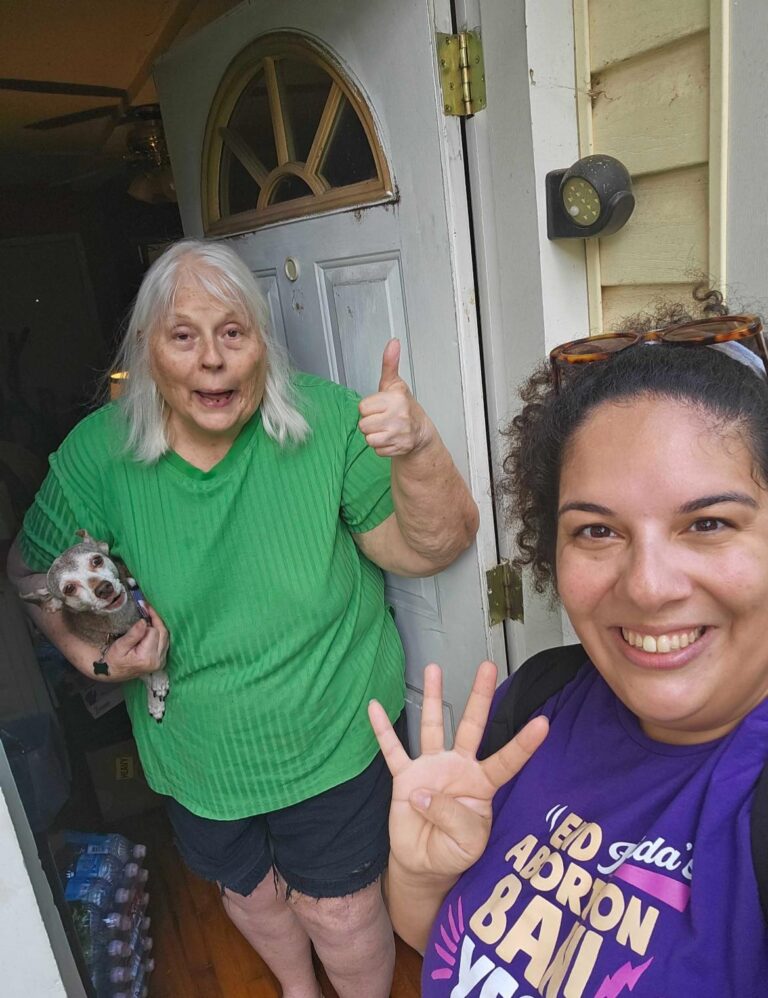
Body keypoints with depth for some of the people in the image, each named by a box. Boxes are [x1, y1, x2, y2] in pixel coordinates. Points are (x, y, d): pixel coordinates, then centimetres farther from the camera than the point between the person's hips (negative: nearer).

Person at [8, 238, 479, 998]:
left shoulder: (328, 423, -19)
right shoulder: (96, 455, -14)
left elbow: (432, 548, -17)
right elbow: (34, 569, 1)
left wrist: (417, 449, -36)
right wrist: (91, 651, -16)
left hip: (330, 742, -3)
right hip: (195, 756, 4)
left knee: (341, 912, 17)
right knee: (247, 890, 30)